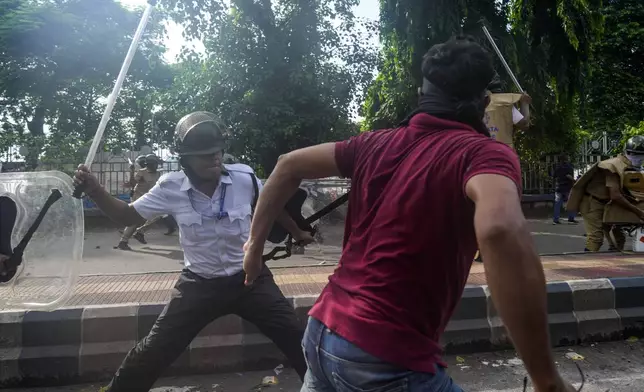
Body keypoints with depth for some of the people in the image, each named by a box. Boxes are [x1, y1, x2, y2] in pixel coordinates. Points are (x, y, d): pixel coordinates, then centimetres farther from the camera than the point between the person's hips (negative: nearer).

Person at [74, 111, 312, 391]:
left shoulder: (244, 177, -15)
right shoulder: (171, 187, -13)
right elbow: (129, 216, 0)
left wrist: (298, 233, 20)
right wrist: (94, 190, -17)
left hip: (250, 279, 0)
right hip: (199, 285, 1)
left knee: (299, 341, 0)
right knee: (152, 353, 4)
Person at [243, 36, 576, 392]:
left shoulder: (379, 143, 7)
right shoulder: (484, 153, -11)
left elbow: (289, 165, 13)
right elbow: (499, 229, -32)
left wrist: (255, 244, 21)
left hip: (322, 330, 6)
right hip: (387, 359, -6)